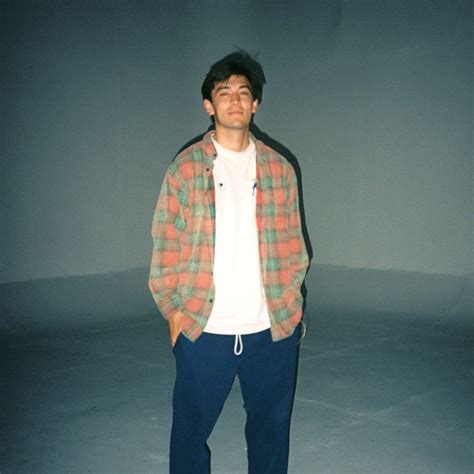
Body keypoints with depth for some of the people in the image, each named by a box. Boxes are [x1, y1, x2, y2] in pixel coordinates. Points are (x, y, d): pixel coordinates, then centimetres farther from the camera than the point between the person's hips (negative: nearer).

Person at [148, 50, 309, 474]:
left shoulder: (279, 169, 5)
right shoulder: (186, 168, -1)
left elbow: (292, 242, 9)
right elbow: (167, 244, -1)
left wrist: (290, 303, 4)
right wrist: (174, 311, -4)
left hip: (273, 327, 2)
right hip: (203, 328, -2)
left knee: (271, 427, 15)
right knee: (191, 427, 10)